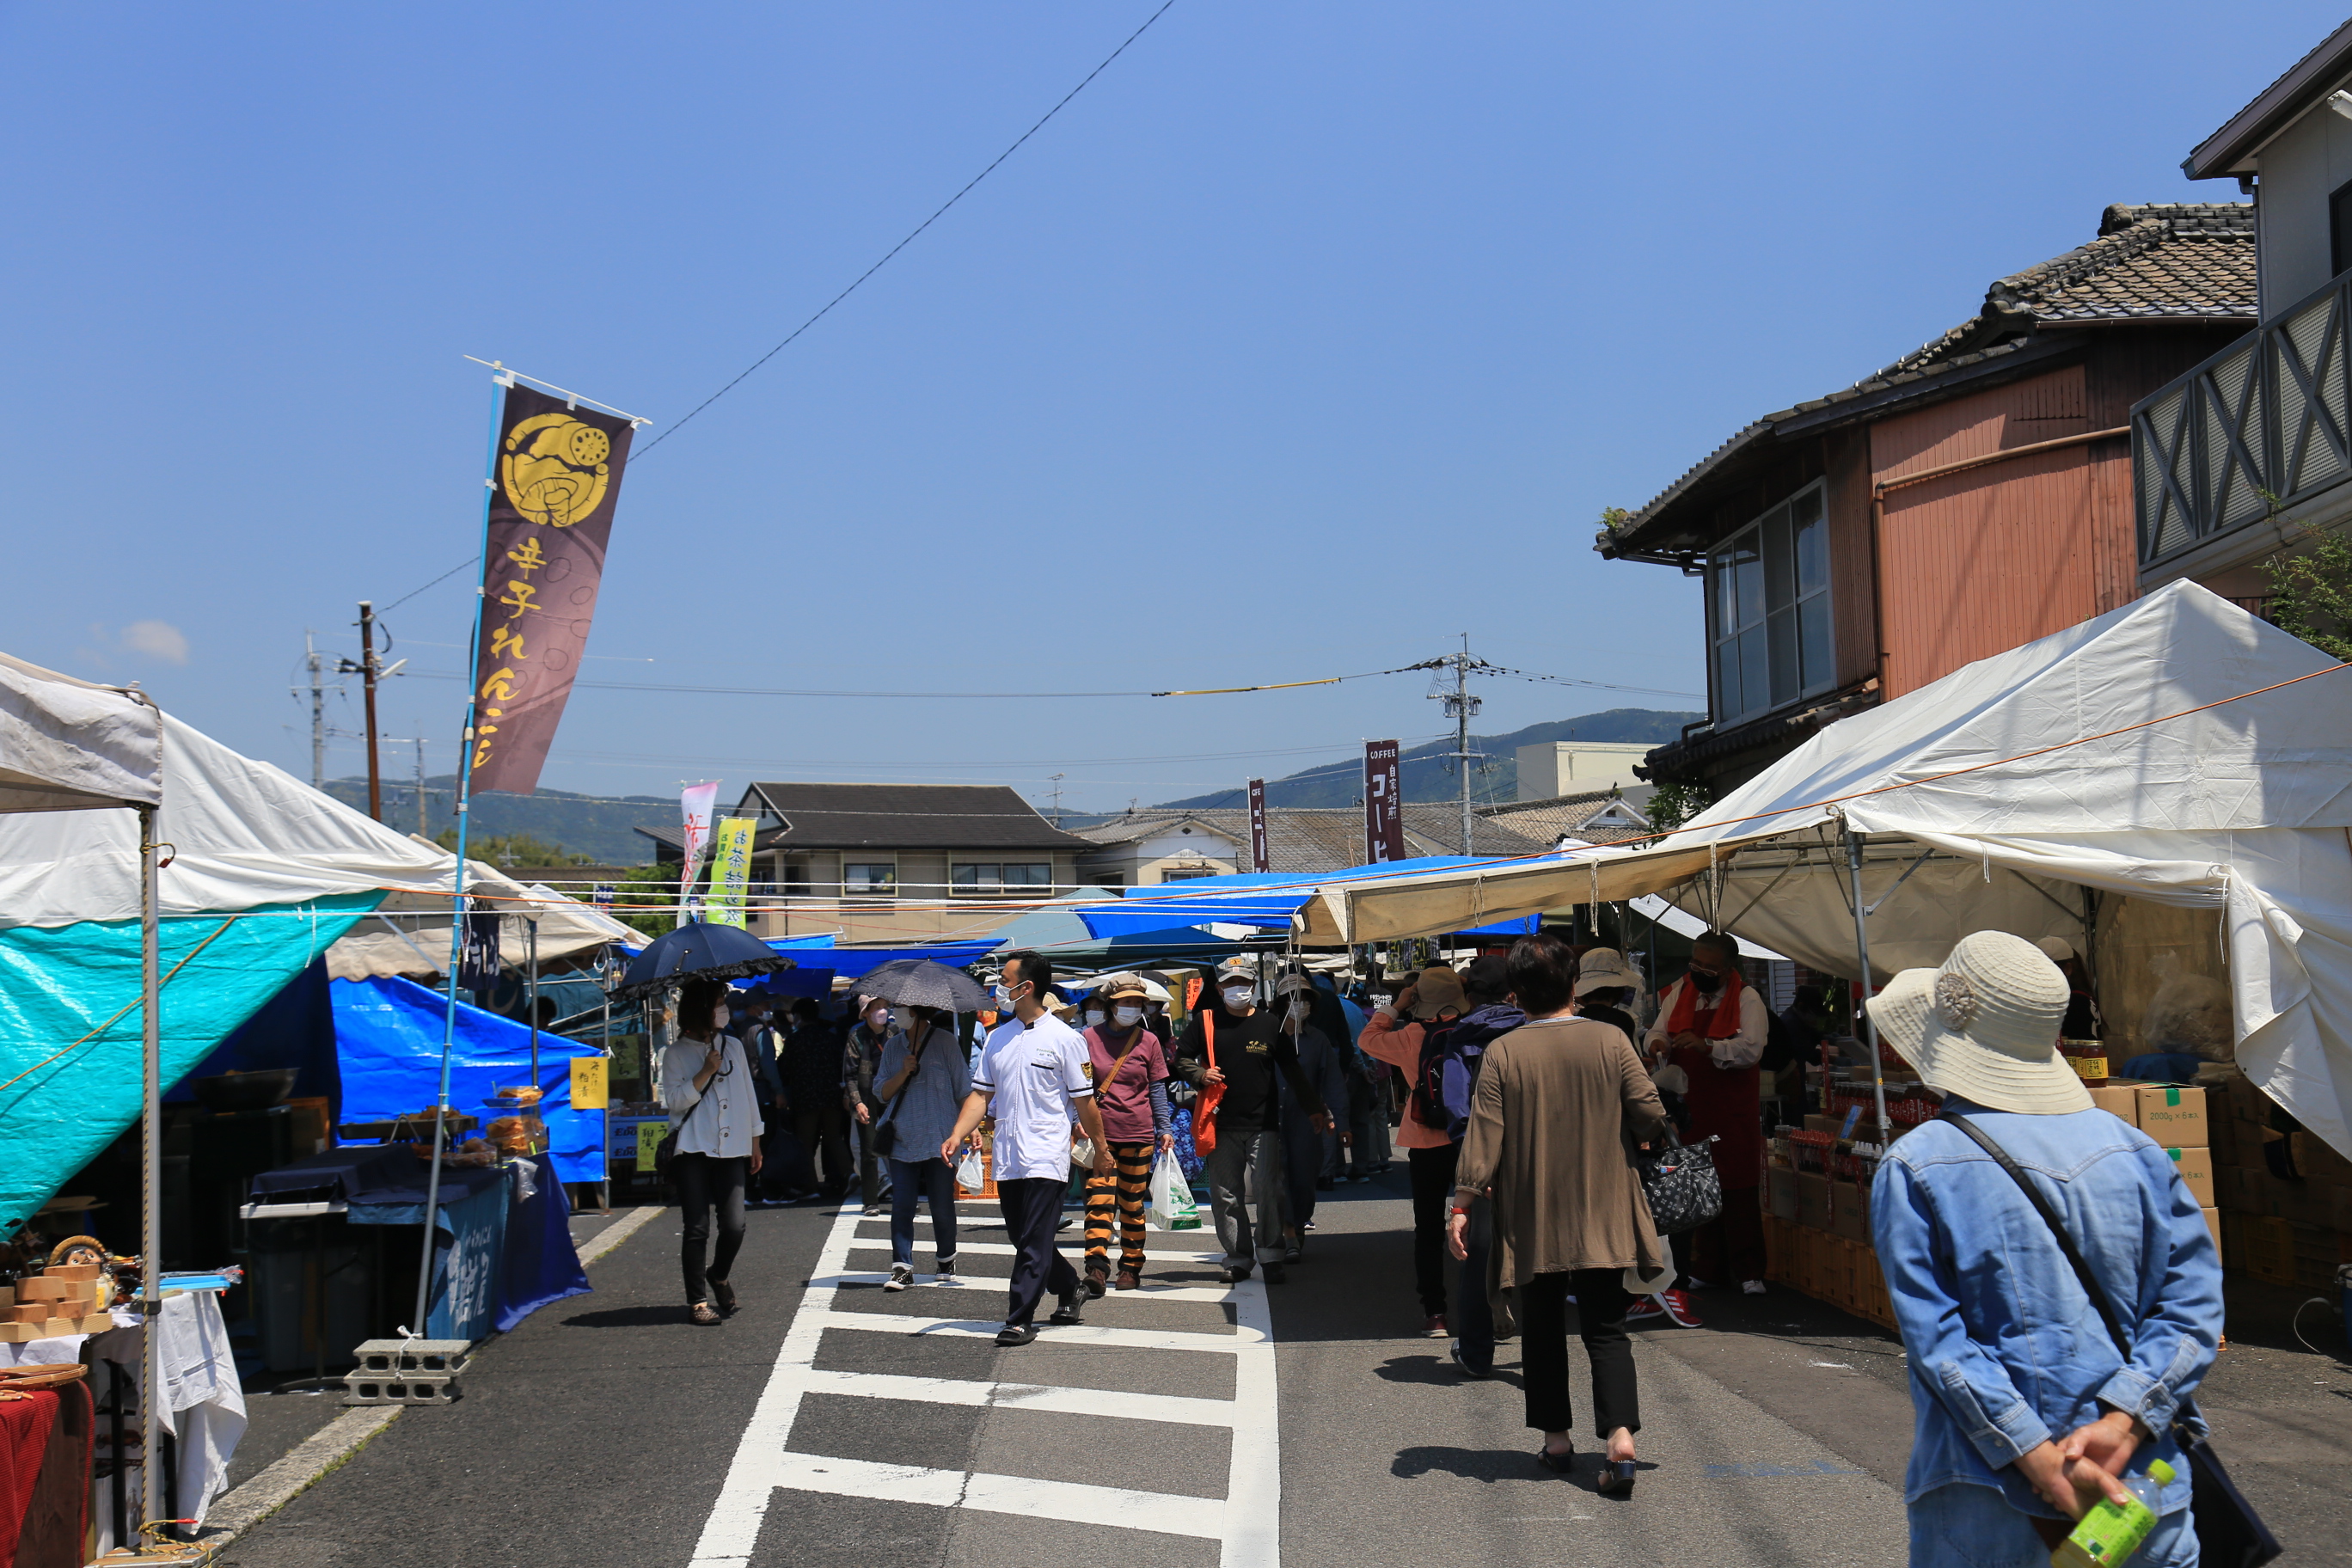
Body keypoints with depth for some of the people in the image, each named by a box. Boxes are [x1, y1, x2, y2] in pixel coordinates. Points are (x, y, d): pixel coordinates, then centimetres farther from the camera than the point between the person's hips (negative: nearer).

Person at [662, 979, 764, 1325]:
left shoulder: (733, 1046, 13)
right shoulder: (676, 1054, 2)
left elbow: (748, 1094, 17)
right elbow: (674, 1100, -6)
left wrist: (755, 1143, 17)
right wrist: (705, 1073, -14)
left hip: (731, 1150, 3)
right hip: (693, 1152, -3)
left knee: (734, 1226, -5)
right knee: (696, 1229, -3)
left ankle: (719, 1276, 24)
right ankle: (697, 1300, 8)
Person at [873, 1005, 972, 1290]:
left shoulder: (945, 1042, 1)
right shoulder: (893, 1046, 10)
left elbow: (963, 1090, 4)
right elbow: (881, 1092, 8)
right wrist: (903, 1073, -9)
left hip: (939, 1139, -2)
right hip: (902, 1140, 2)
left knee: (942, 1207, 5)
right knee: (902, 1206, -5)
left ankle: (946, 1262, 24)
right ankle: (902, 1267, -2)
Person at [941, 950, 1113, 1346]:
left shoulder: (1064, 1038, -6)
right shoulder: (997, 1038, 11)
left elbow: (1084, 1101, -2)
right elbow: (981, 1094, 11)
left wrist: (1101, 1149, 3)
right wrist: (956, 1136, -1)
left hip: (1046, 1158, -6)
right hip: (1007, 1157, 6)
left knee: (1034, 1242, -7)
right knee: (1022, 1238, 14)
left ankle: (1021, 1319, -1)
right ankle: (1069, 1288, 35)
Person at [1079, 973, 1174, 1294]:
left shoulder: (1148, 1041, 6)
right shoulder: (1089, 1038, 1)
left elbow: (1157, 1088, 10)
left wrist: (1165, 1128, 4)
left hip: (1138, 1134, 2)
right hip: (1099, 1134, -2)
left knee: (1133, 1205, 8)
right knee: (1099, 1200, -14)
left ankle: (1131, 1267, 20)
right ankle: (1097, 1267, -20)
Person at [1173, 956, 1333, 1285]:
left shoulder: (1270, 1024, 6)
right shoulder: (1205, 1021, 5)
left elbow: (1292, 1071, 12)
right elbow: (1182, 1059, 12)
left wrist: (1314, 1108, 12)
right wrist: (1199, 1075, -9)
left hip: (1263, 1124, -1)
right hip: (1221, 1124, 1)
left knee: (1269, 1192, -9)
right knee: (1226, 1197, 5)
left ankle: (1270, 1257, 0)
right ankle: (1238, 1258, 14)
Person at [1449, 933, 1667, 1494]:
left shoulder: (1503, 1053, -8)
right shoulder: (1610, 1040, -6)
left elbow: (1484, 1135, -9)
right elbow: (1651, 1116, -3)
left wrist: (1462, 1203, -4)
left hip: (1531, 1220, 0)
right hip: (1602, 1216, 0)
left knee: (1543, 1327, 14)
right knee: (1606, 1329, 2)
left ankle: (1556, 1438, 20)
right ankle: (1620, 1435, -14)